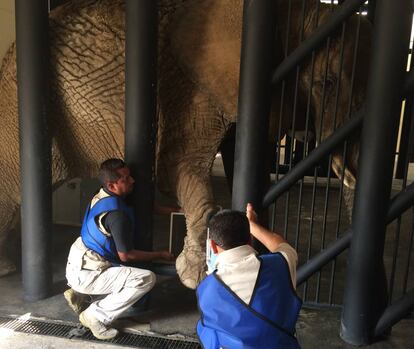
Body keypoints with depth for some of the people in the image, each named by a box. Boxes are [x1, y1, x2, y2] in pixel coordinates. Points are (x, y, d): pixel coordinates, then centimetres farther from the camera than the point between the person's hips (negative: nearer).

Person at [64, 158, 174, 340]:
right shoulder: (116, 212, -25)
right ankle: (96, 316, -7)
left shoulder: (101, 196, 2)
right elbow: (126, 255, -17)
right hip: (85, 275, -9)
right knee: (147, 278, -17)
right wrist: (160, 255, -6)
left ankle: (79, 294, 20)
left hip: (76, 265, 9)